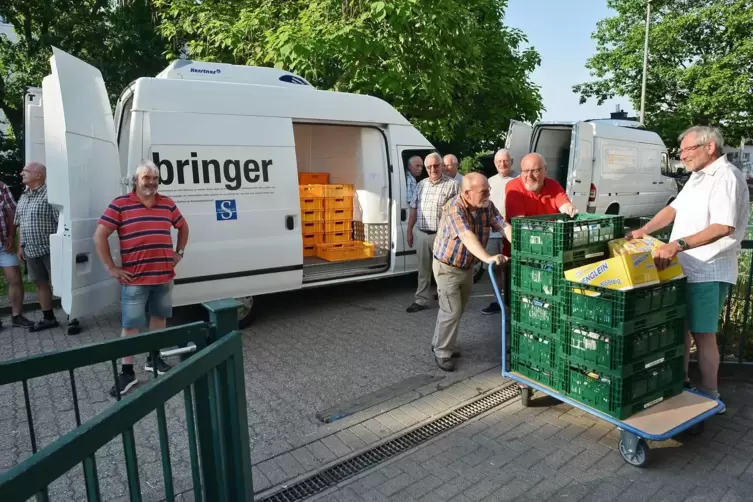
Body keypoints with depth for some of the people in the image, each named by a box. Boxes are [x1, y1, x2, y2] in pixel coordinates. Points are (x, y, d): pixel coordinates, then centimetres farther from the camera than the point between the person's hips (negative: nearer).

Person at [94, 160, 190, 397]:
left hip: (164, 277, 5)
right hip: (134, 279, -4)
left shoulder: (168, 204, 7)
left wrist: (179, 253, 13)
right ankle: (127, 372, 12)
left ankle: (154, 358, 33)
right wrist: (111, 268, -8)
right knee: (130, 325, 2)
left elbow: (183, 227, 23)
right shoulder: (119, 204, -6)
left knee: (159, 317, 16)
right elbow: (99, 236, -5)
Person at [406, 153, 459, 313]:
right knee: (423, 269, 12)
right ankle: (421, 300, 21)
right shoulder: (421, 185, 11)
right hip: (421, 234, 5)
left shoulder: (452, 185, -4)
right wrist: (410, 231, 13)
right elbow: (413, 209, 15)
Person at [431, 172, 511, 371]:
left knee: (458, 309, 18)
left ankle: (439, 343, 37)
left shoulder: (487, 206, -8)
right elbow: (467, 236, -43)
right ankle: (442, 353, 12)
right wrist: (487, 258, -56)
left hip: (467, 266, 8)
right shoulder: (454, 208, -29)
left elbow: (504, 226, -16)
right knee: (452, 311, -6)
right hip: (447, 267, -7)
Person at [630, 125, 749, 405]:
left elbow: (724, 227, -27)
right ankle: (680, 384, 31)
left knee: (702, 333, 0)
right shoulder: (698, 176, 16)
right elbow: (674, 208, 19)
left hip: (707, 273, -9)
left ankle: (709, 396, 15)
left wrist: (678, 245, -33)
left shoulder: (726, 177, -16)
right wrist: (643, 231, 6)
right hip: (684, 269, 9)